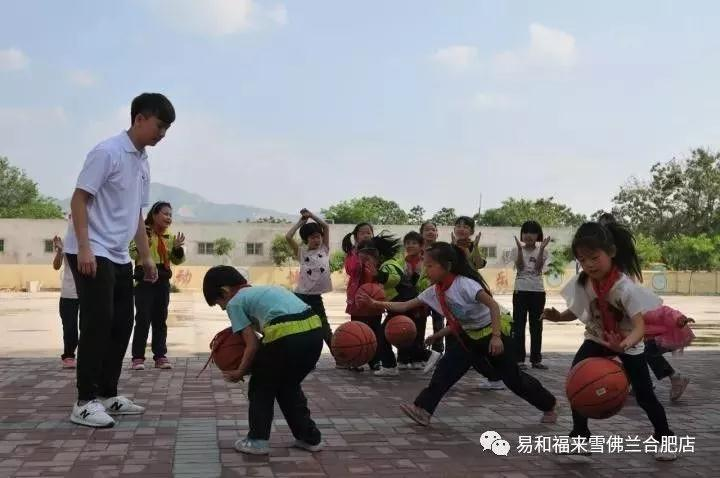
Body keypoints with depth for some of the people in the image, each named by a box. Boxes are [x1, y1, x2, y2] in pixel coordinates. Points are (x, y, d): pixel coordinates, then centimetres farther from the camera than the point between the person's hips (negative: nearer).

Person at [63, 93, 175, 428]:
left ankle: (107, 394, 18)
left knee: (122, 324, 9)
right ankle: (85, 402, -3)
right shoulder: (107, 152, -12)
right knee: (98, 323, -10)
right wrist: (84, 248, -23)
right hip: (92, 253, -9)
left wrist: (146, 256, 18)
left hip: (119, 256, 9)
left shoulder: (143, 163, 13)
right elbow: (79, 200, -16)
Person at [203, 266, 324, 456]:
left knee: (261, 386, 17)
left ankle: (257, 440, 20)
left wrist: (240, 372, 16)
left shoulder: (235, 302, 9)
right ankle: (310, 438, 31)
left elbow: (252, 345, 4)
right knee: (289, 385, 27)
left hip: (287, 336, -7)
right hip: (315, 329, 8)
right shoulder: (264, 289, 31)